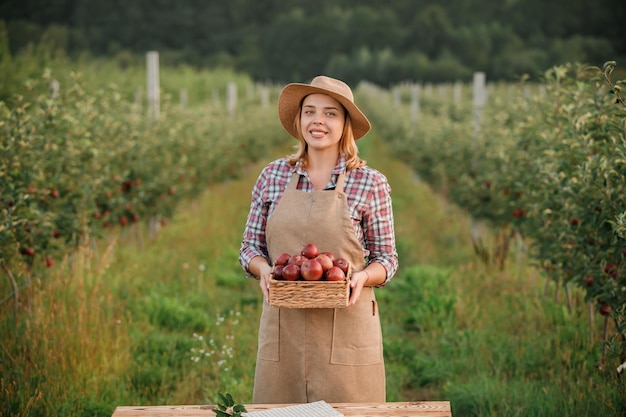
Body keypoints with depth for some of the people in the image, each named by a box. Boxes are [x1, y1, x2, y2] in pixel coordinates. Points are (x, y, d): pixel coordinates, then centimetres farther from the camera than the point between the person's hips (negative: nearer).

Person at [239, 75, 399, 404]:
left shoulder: (371, 184, -2)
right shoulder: (272, 176, 5)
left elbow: (386, 259, 4)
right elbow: (250, 247, 10)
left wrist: (362, 277, -17)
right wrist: (263, 269, -11)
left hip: (346, 326, -2)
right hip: (283, 326, 2)